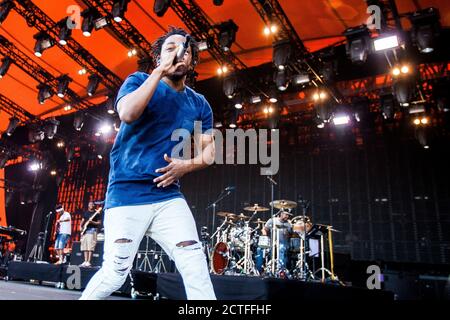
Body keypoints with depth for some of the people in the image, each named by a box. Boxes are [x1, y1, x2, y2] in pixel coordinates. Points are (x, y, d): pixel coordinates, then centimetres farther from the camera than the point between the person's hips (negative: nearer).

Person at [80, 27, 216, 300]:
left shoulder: (199, 104, 12)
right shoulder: (140, 80, 3)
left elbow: (209, 151, 11)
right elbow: (127, 113, -19)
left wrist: (186, 165, -9)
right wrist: (160, 71, -15)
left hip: (168, 195, 3)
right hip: (127, 192, -3)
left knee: (195, 264, -11)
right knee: (115, 273, -4)